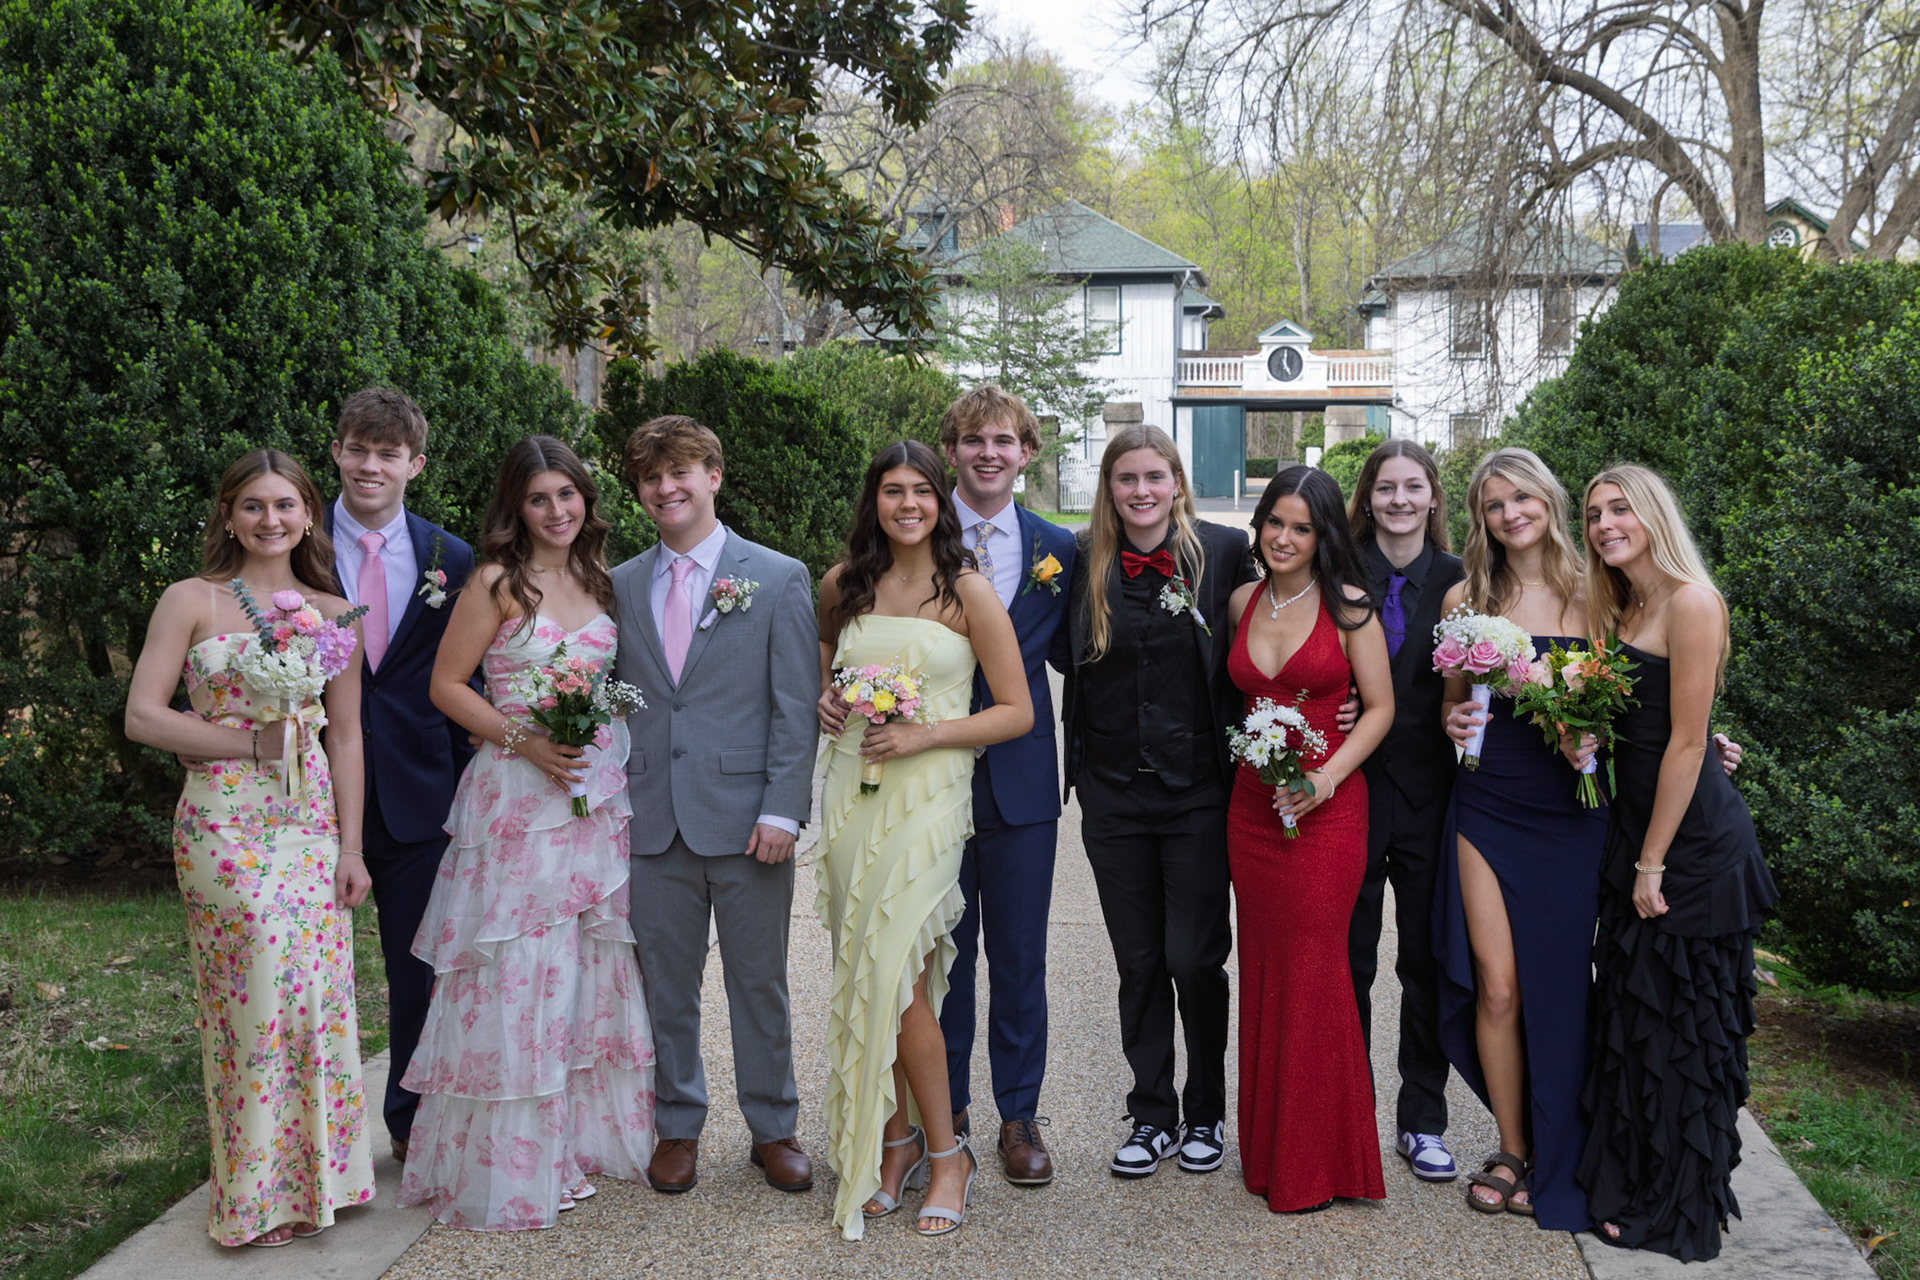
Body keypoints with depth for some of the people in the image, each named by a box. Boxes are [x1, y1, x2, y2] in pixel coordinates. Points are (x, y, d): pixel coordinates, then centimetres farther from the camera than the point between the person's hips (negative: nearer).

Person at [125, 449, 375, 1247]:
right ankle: (257, 1193, 16)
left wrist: (350, 846, 4)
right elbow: (143, 716, -5)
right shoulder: (192, 601, 1)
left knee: (316, 993, 2)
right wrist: (253, 743, -9)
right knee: (254, 995, -1)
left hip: (310, 823, 3)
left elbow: (346, 736, 9)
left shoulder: (331, 611, 9)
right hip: (223, 824, -2)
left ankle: (313, 1174, 20)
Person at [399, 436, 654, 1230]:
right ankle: (507, 1161, 12)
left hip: (599, 796, 6)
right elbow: (446, 685, -6)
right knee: (515, 973, -1)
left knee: (593, 968, 11)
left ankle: (582, 1136, 25)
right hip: (519, 798, -5)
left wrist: (597, 737, 3)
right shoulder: (497, 582, -5)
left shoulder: (600, 581, 11)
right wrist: (524, 739, -16)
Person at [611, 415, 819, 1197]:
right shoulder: (621, 586, 10)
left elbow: (796, 707, -3)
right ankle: (678, 1127, 27)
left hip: (746, 818, -3)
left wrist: (782, 809, -11)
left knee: (759, 983, 7)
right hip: (652, 822, 3)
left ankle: (774, 1128, 23)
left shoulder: (779, 579, 0)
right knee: (665, 983, 10)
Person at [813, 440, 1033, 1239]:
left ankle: (945, 1153, 6)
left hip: (927, 792, -4)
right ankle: (895, 1142, 21)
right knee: (863, 974, 6)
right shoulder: (841, 585, 9)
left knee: (893, 974, -11)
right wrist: (823, 704, 2)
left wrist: (925, 735, -14)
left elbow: (1017, 711, -3)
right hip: (851, 787, 4)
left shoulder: (967, 591, -3)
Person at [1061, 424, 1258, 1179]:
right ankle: (1152, 1117, 24)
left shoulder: (1224, 551, -3)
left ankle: (1205, 1115, 22)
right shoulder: (1084, 561, 3)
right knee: (1138, 962, 10)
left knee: (1194, 958, 1)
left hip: (1198, 788, -2)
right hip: (1113, 792, 2)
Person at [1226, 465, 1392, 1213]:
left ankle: (1316, 1163, 11)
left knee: (1313, 971, -2)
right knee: (1262, 968, 9)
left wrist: (1325, 778, -16)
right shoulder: (1242, 603, 8)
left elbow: (1381, 706, -6)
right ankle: (1265, 1150, 21)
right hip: (1251, 806, 5)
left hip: (1327, 809, -4)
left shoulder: (1348, 607, -5)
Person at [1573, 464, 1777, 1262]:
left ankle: (1677, 1210, 19)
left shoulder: (1689, 601, -16)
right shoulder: (1620, 612, 11)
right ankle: (1630, 1183, 29)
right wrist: (1587, 739, -2)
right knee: (1632, 1009, 15)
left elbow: (1686, 743, -18)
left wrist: (1653, 863, -15)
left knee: (1678, 1022, 4)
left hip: (1692, 837, -8)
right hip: (1635, 824, 8)